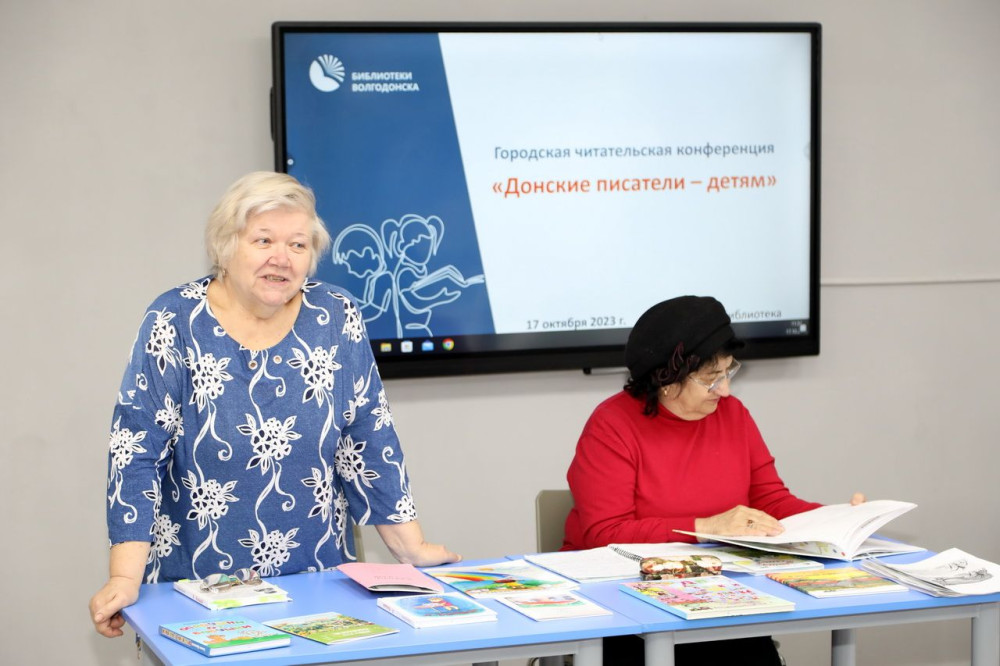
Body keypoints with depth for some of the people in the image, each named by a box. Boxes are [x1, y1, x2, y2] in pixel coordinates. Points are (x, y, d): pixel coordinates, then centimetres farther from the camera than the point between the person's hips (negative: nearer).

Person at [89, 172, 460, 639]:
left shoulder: (337, 319, -3)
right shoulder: (174, 323, -10)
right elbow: (136, 453, -13)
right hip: (197, 586, -2)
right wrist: (125, 578, -20)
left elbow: (369, 443, 2)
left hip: (317, 580, 3)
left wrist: (411, 548, -1)